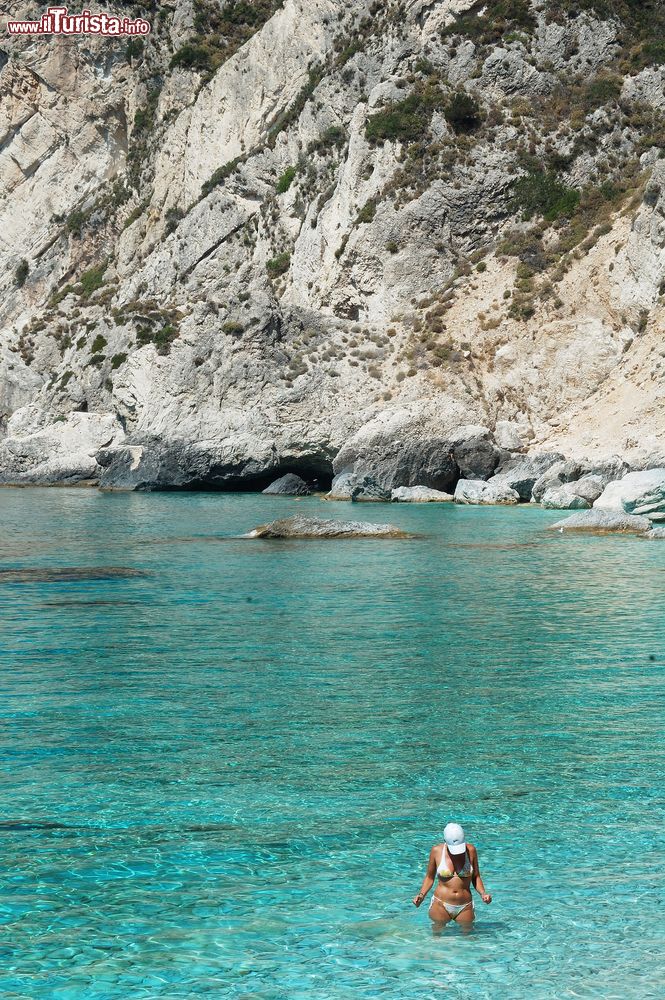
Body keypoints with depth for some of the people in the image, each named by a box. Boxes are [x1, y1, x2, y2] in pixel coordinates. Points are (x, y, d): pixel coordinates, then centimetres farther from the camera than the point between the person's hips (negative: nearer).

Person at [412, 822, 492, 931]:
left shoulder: (471, 850, -3)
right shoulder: (437, 851, -5)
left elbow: (476, 877, 8)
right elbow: (430, 877, 5)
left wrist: (483, 893, -9)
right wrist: (421, 895, -9)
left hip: (465, 907, 1)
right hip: (441, 905, -1)